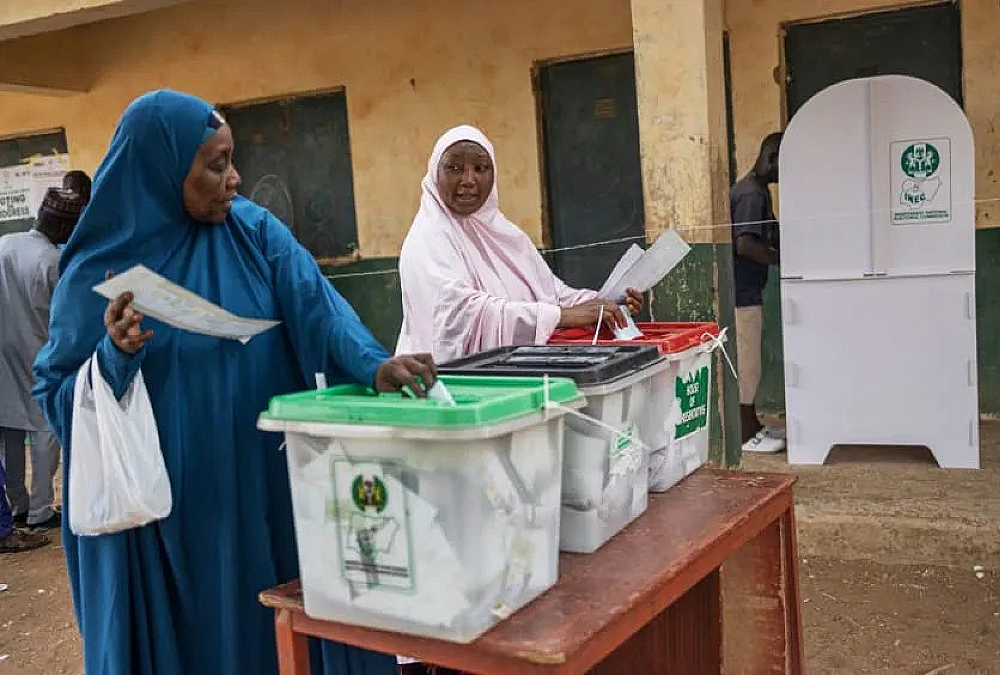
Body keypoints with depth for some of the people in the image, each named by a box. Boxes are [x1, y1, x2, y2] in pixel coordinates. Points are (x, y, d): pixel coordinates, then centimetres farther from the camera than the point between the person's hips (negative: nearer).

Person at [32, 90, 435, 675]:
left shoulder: (255, 230, 0)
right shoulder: (100, 269, -5)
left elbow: (317, 307, -13)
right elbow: (58, 394, -2)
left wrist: (374, 364, -31)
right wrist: (115, 356, -21)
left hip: (268, 483, 2)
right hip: (165, 503, -2)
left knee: (282, 626, 12)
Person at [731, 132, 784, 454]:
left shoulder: (758, 190, 16)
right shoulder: (751, 194, -17)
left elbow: (768, 236, 24)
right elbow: (745, 245, -27)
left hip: (748, 291, 10)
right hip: (742, 293, -10)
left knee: (748, 363, 16)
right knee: (747, 364, -3)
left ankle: (753, 426, 26)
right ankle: (747, 435, 6)